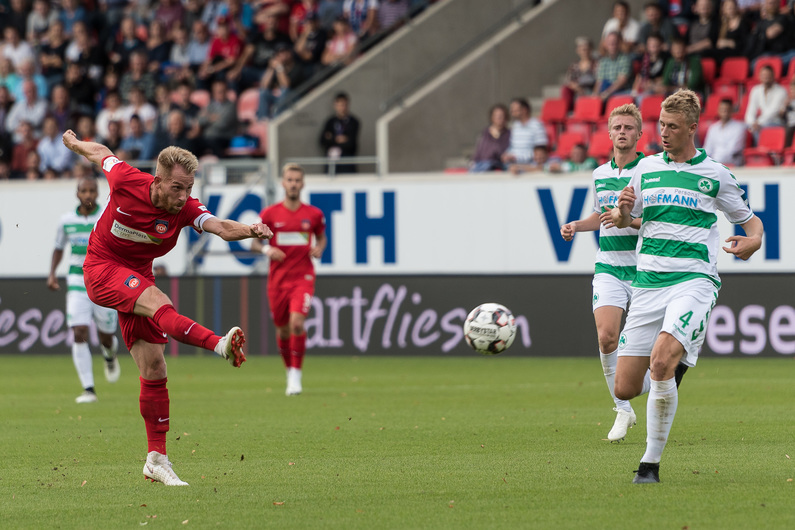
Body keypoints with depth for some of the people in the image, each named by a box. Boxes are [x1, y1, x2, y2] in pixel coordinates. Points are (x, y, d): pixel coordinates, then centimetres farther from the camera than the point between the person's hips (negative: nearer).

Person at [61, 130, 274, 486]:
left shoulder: (185, 208, -14)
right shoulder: (126, 180, -18)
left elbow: (222, 227, -32)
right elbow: (100, 154, 3)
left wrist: (250, 230, -53)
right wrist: (73, 142, 23)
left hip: (138, 275, 4)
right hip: (102, 268, -4)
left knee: (154, 369, -2)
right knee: (158, 303, -33)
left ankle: (156, 459, 6)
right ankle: (220, 345, -59)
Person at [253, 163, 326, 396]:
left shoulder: (314, 214, 2)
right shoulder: (269, 214, 0)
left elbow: (321, 236, 19)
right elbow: (254, 242, 7)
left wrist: (319, 248, -3)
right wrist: (266, 249, -15)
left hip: (303, 277, -2)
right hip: (278, 279, 2)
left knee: (297, 322, -21)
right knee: (283, 330, 9)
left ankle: (296, 377, -14)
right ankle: (290, 372, 32)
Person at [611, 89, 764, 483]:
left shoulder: (714, 174, 5)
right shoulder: (647, 168, 14)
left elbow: (750, 221, 14)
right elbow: (621, 221, 22)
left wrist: (753, 240, -10)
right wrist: (623, 209, -2)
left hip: (694, 279, -4)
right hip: (647, 283, 4)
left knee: (662, 360, -30)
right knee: (625, 388, -2)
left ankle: (651, 461, -18)